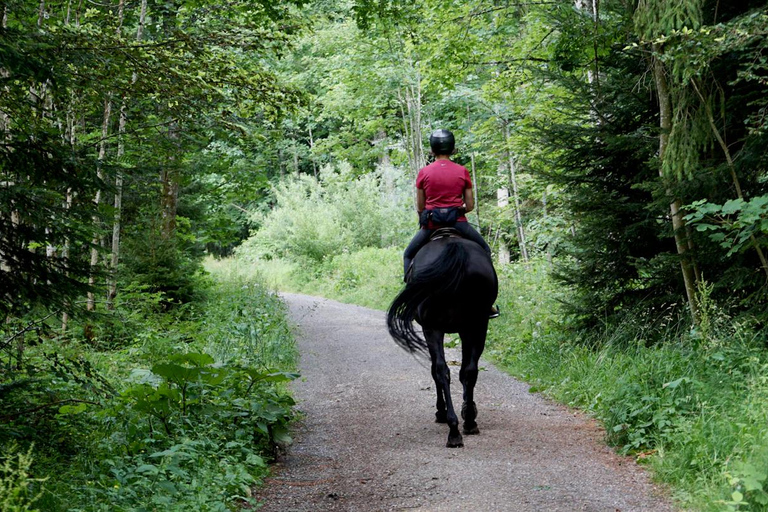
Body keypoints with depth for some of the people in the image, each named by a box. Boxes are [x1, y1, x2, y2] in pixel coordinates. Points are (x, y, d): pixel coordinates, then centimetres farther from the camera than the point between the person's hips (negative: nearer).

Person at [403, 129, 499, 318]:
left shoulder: (424, 173, -1)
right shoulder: (462, 172, 0)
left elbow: (419, 207, 2)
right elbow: (470, 206, 1)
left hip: (431, 224, 0)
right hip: (458, 222, 0)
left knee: (409, 255, 23)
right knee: (484, 250, 22)